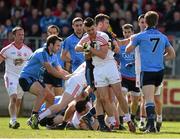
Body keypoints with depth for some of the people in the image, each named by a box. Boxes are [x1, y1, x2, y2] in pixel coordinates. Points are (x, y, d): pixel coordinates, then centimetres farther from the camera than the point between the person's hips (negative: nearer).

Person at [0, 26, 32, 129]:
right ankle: (13, 120, -29)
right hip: (11, 77, -4)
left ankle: (12, 122, 20)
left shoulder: (27, 50, 4)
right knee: (13, 97, -21)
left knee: (19, 101, 8)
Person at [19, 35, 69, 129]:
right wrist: (63, 77, -19)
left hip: (35, 79, 10)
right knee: (43, 93, -31)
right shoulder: (42, 53, -20)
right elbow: (50, 69, -24)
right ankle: (33, 117, -30)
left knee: (51, 97, 7)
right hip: (26, 77, -10)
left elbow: (60, 70, 12)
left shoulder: (53, 56, 11)